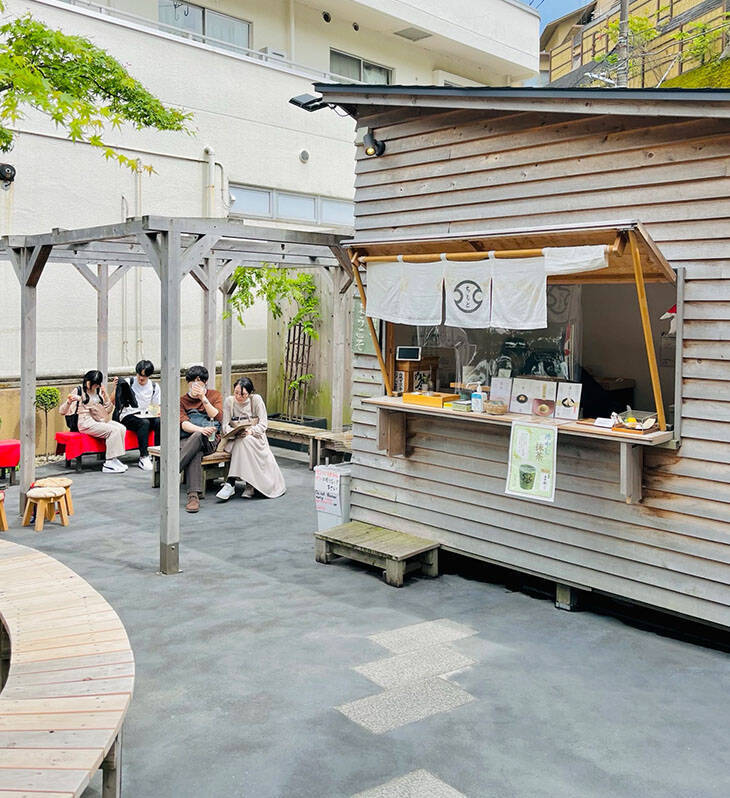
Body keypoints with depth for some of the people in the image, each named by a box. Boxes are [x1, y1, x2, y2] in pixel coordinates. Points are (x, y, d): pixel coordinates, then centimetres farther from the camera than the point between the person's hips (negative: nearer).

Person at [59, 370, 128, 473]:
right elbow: (62, 411, -4)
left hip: (101, 421, 6)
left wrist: (105, 395, -1)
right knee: (113, 430, -27)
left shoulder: (98, 391, 16)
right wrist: (69, 402, -25)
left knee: (122, 428, -19)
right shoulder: (78, 392, 0)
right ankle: (109, 463, -25)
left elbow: (109, 410, 12)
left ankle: (114, 459, -16)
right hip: (86, 423, -6)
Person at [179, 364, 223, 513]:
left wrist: (203, 398, -8)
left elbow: (218, 417, -2)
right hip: (188, 438, 1)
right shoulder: (182, 400, 17)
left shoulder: (215, 395, 16)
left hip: (209, 440, -1)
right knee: (195, 453, -38)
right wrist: (200, 429, -24)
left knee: (198, 437, -39)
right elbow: (183, 423, -2)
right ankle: (193, 496, -49)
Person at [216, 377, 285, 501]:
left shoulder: (256, 400, -6)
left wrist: (250, 431, -26)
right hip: (235, 440, 1)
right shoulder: (229, 401, -1)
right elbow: (225, 426, -5)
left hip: (255, 438, -1)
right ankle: (249, 484, -32)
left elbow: (263, 424, -7)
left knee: (245, 441, -35)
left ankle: (231, 483, -32)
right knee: (241, 440, -34)